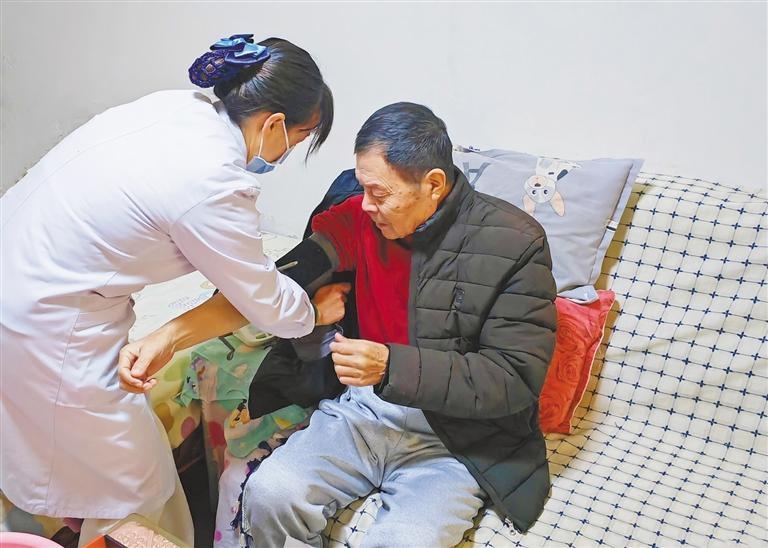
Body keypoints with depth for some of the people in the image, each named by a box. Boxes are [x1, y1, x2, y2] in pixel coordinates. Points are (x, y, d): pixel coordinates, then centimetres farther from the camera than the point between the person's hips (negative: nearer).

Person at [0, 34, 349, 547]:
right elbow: (265, 304, -10)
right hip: (44, 329, -9)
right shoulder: (212, 183, -26)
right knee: (136, 494, 9)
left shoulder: (176, 105, -3)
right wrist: (313, 312, 8)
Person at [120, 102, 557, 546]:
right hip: (364, 408, 4)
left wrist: (390, 365, -28)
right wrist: (169, 335, -20)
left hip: (461, 438, -3)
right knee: (268, 494, -18)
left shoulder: (514, 242, -15)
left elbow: (516, 379, -18)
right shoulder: (361, 218, -3)